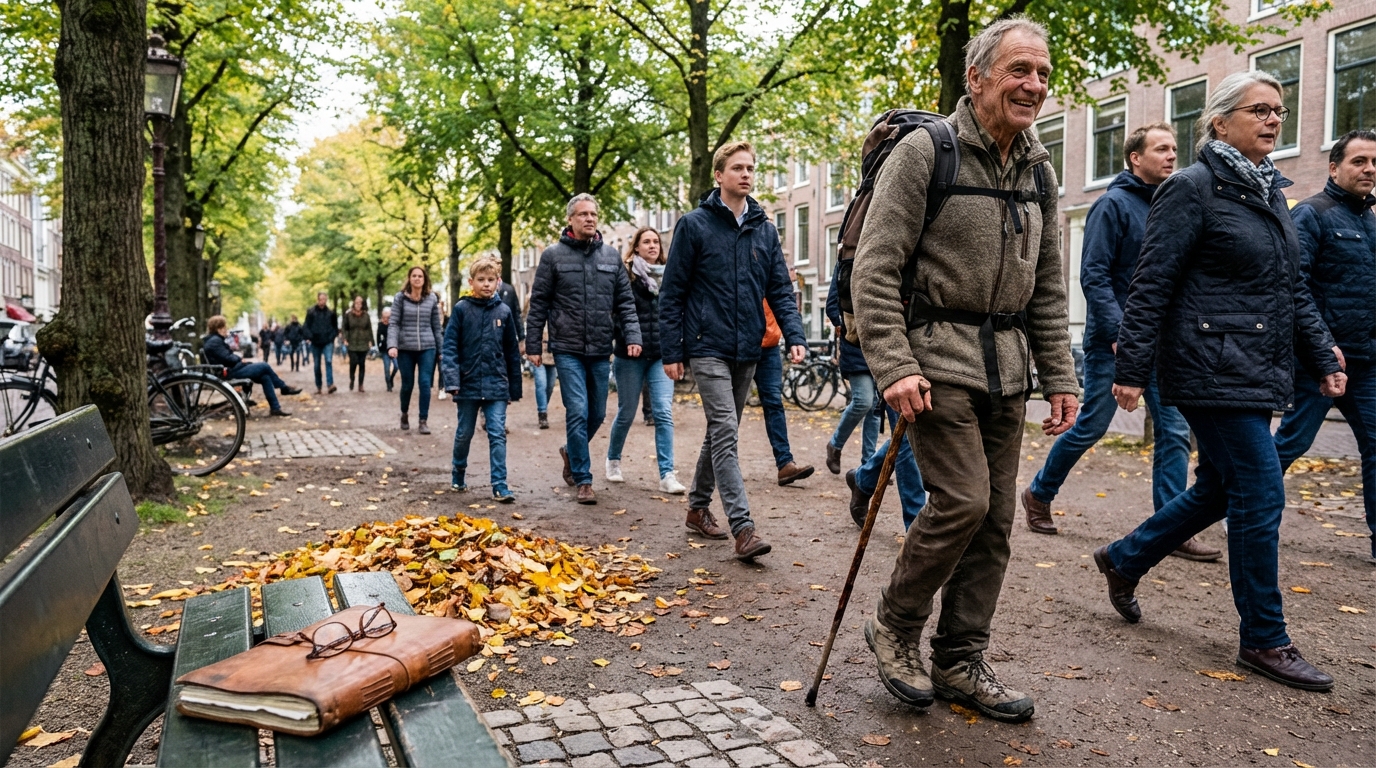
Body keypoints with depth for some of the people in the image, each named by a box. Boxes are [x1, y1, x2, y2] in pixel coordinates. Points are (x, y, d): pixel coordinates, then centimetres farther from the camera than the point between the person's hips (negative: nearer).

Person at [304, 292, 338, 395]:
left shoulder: (331, 313, 4)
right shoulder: (311, 312, 1)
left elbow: (335, 326, 13)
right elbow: (307, 326, 3)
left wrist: (332, 336, -1)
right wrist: (310, 336, -10)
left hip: (328, 342, -1)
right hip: (316, 342, 1)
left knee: (329, 361, -19)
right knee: (317, 365, 8)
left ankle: (330, 384, -25)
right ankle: (318, 386, 17)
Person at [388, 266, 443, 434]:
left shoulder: (432, 298, 5)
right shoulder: (400, 298, 0)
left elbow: (436, 326, 8)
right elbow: (393, 324, -4)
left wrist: (441, 350, 7)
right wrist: (392, 345, -17)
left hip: (427, 347, 1)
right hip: (405, 348, -1)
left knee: (425, 383, -7)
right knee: (407, 384, 8)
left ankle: (423, 421, 1)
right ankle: (404, 414, 34)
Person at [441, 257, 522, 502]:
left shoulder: (504, 311, 3)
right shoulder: (461, 309, -2)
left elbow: (512, 352, 8)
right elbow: (450, 347, -5)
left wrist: (515, 388, 9)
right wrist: (451, 380, -16)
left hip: (496, 385, 1)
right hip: (468, 383, -1)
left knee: (498, 434, -5)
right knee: (464, 433, 14)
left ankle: (500, 486, -3)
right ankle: (458, 473, 36)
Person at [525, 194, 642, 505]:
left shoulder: (611, 255, 9)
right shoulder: (553, 255, 0)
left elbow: (625, 301, 10)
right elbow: (538, 304, 2)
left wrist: (632, 336, -3)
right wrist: (533, 345, -1)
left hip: (601, 350, 4)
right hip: (568, 350, -4)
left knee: (597, 414, 11)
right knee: (578, 412, -9)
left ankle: (571, 453, 39)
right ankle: (583, 479, 2)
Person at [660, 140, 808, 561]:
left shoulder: (765, 230, 10)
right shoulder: (694, 225, -3)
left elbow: (780, 290, 9)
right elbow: (672, 293, -3)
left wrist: (795, 337, -6)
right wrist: (671, 352, -7)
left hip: (747, 350, 5)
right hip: (708, 347, -5)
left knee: (721, 433, 14)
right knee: (725, 432, -12)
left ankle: (698, 508, 30)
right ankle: (742, 527, -13)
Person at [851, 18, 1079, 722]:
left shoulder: (1039, 171, 14)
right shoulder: (925, 151, -6)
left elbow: (1048, 289, 17)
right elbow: (874, 268, -11)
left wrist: (1060, 377, 11)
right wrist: (893, 366, -19)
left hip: (1006, 367, 7)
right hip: (937, 358, -7)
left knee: (995, 516, 6)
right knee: (962, 500, -14)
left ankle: (960, 662, 20)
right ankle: (893, 626, 11)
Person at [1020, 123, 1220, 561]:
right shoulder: (1114, 204, -9)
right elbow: (1094, 275, -15)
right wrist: (1118, 332, -20)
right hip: (1113, 341, -6)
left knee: (1174, 432, 1)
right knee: (1090, 427, 2)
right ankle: (1039, 494, 23)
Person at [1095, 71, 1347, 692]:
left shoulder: (1270, 192, 17)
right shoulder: (1191, 189, -8)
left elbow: (1293, 289, 21)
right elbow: (1152, 286, -13)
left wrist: (1323, 358, 15)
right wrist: (1132, 370, -17)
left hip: (1254, 373, 9)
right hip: (1213, 372, -9)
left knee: (1220, 489, 15)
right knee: (1260, 495, -6)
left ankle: (1124, 559, 33)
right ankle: (1264, 641, 8)